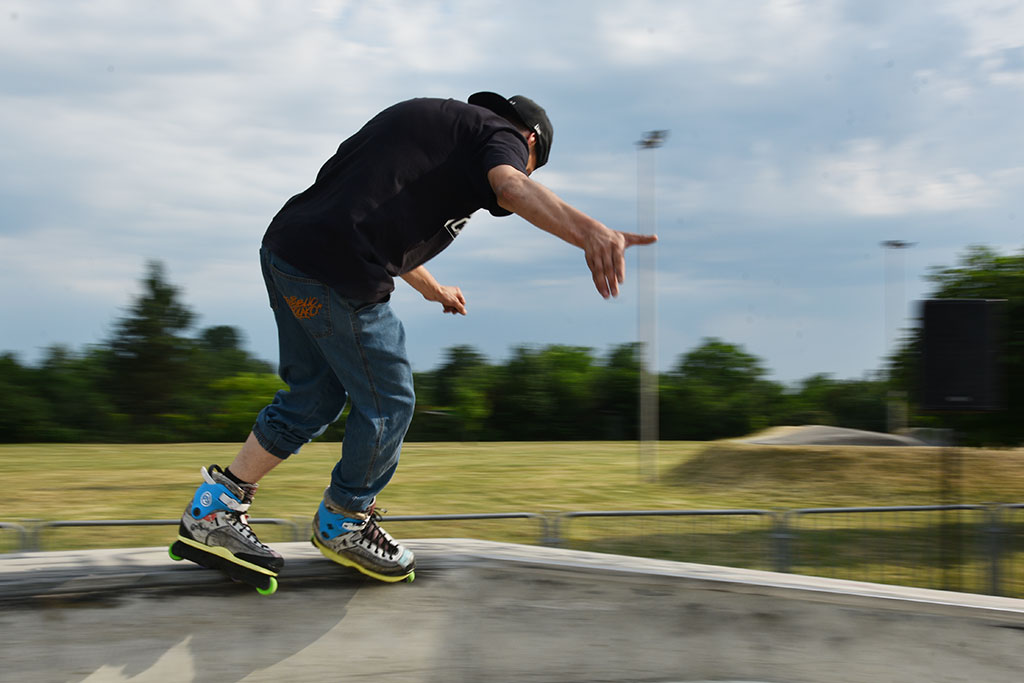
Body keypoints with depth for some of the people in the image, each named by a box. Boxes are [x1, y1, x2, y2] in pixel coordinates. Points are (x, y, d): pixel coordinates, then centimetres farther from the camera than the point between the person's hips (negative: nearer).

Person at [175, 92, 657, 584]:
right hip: (336, 272, -9)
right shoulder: (502, 136, 5)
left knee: (314, 395, 22)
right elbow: (513, 189, -22)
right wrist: (586, 230, -40)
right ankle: (341, 523, 28)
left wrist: (432, 289, 55)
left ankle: (215, 506, 27)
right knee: (387, 403, 8)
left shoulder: (427, 118, 32)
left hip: (283, 248, 9)